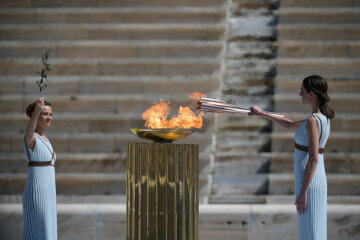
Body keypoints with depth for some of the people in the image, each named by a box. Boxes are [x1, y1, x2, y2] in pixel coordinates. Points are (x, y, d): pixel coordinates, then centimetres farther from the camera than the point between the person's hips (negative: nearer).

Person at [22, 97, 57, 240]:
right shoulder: (30, 138, -11)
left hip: (48, 194, 9)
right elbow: (29, 130, -36)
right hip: (36, 195, -9)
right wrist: (36, 111, -56)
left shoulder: (45, 140, 17)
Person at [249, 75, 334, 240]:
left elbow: (313, 159, -21)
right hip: (319, 178, 9)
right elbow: (290, 125, 27)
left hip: (308, 182, -9)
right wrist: (262, 114, 30)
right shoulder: (323, 118, 11)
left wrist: (303, 193, -21)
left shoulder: (313, 121, -17)